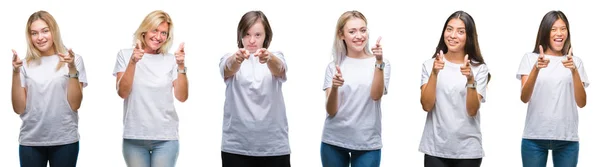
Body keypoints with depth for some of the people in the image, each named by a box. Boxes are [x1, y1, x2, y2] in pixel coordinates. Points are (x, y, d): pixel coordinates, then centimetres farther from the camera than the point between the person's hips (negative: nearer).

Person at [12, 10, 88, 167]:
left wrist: (72, 69, -15)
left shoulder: (74, 60, -2)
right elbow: (19, 108, 0)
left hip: (65, 140, -2)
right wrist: (16, 72, -8)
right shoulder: (26, 65, 3)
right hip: (30, 141, 2)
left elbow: (75, 104, -6)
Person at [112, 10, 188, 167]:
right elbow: (122, 92, -7)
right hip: (134, 137, 0)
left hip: (166, 138, 0)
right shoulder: (125, 55, 3)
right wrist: (133, 62, -18)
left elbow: (182, 97, -2)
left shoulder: (170, 60, 4)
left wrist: (181, 67, -14)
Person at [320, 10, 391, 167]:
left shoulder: (381, 64, 1)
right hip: (334, 142, 1)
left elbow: (376, 95, -16)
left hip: (368, 144, -1)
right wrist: (334, 88, -22)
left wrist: (379, 62, -26)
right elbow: (331, 111, -4)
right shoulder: (334, 67, 2)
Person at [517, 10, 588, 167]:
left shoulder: (575, 61, 8)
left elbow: (581, 103, 0)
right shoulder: (530, 58, 4)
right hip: (534, 137, -1)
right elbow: (524, 98, -7)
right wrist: (536, 69, -22)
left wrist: (574, 71, -14)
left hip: (567, 139, 1)